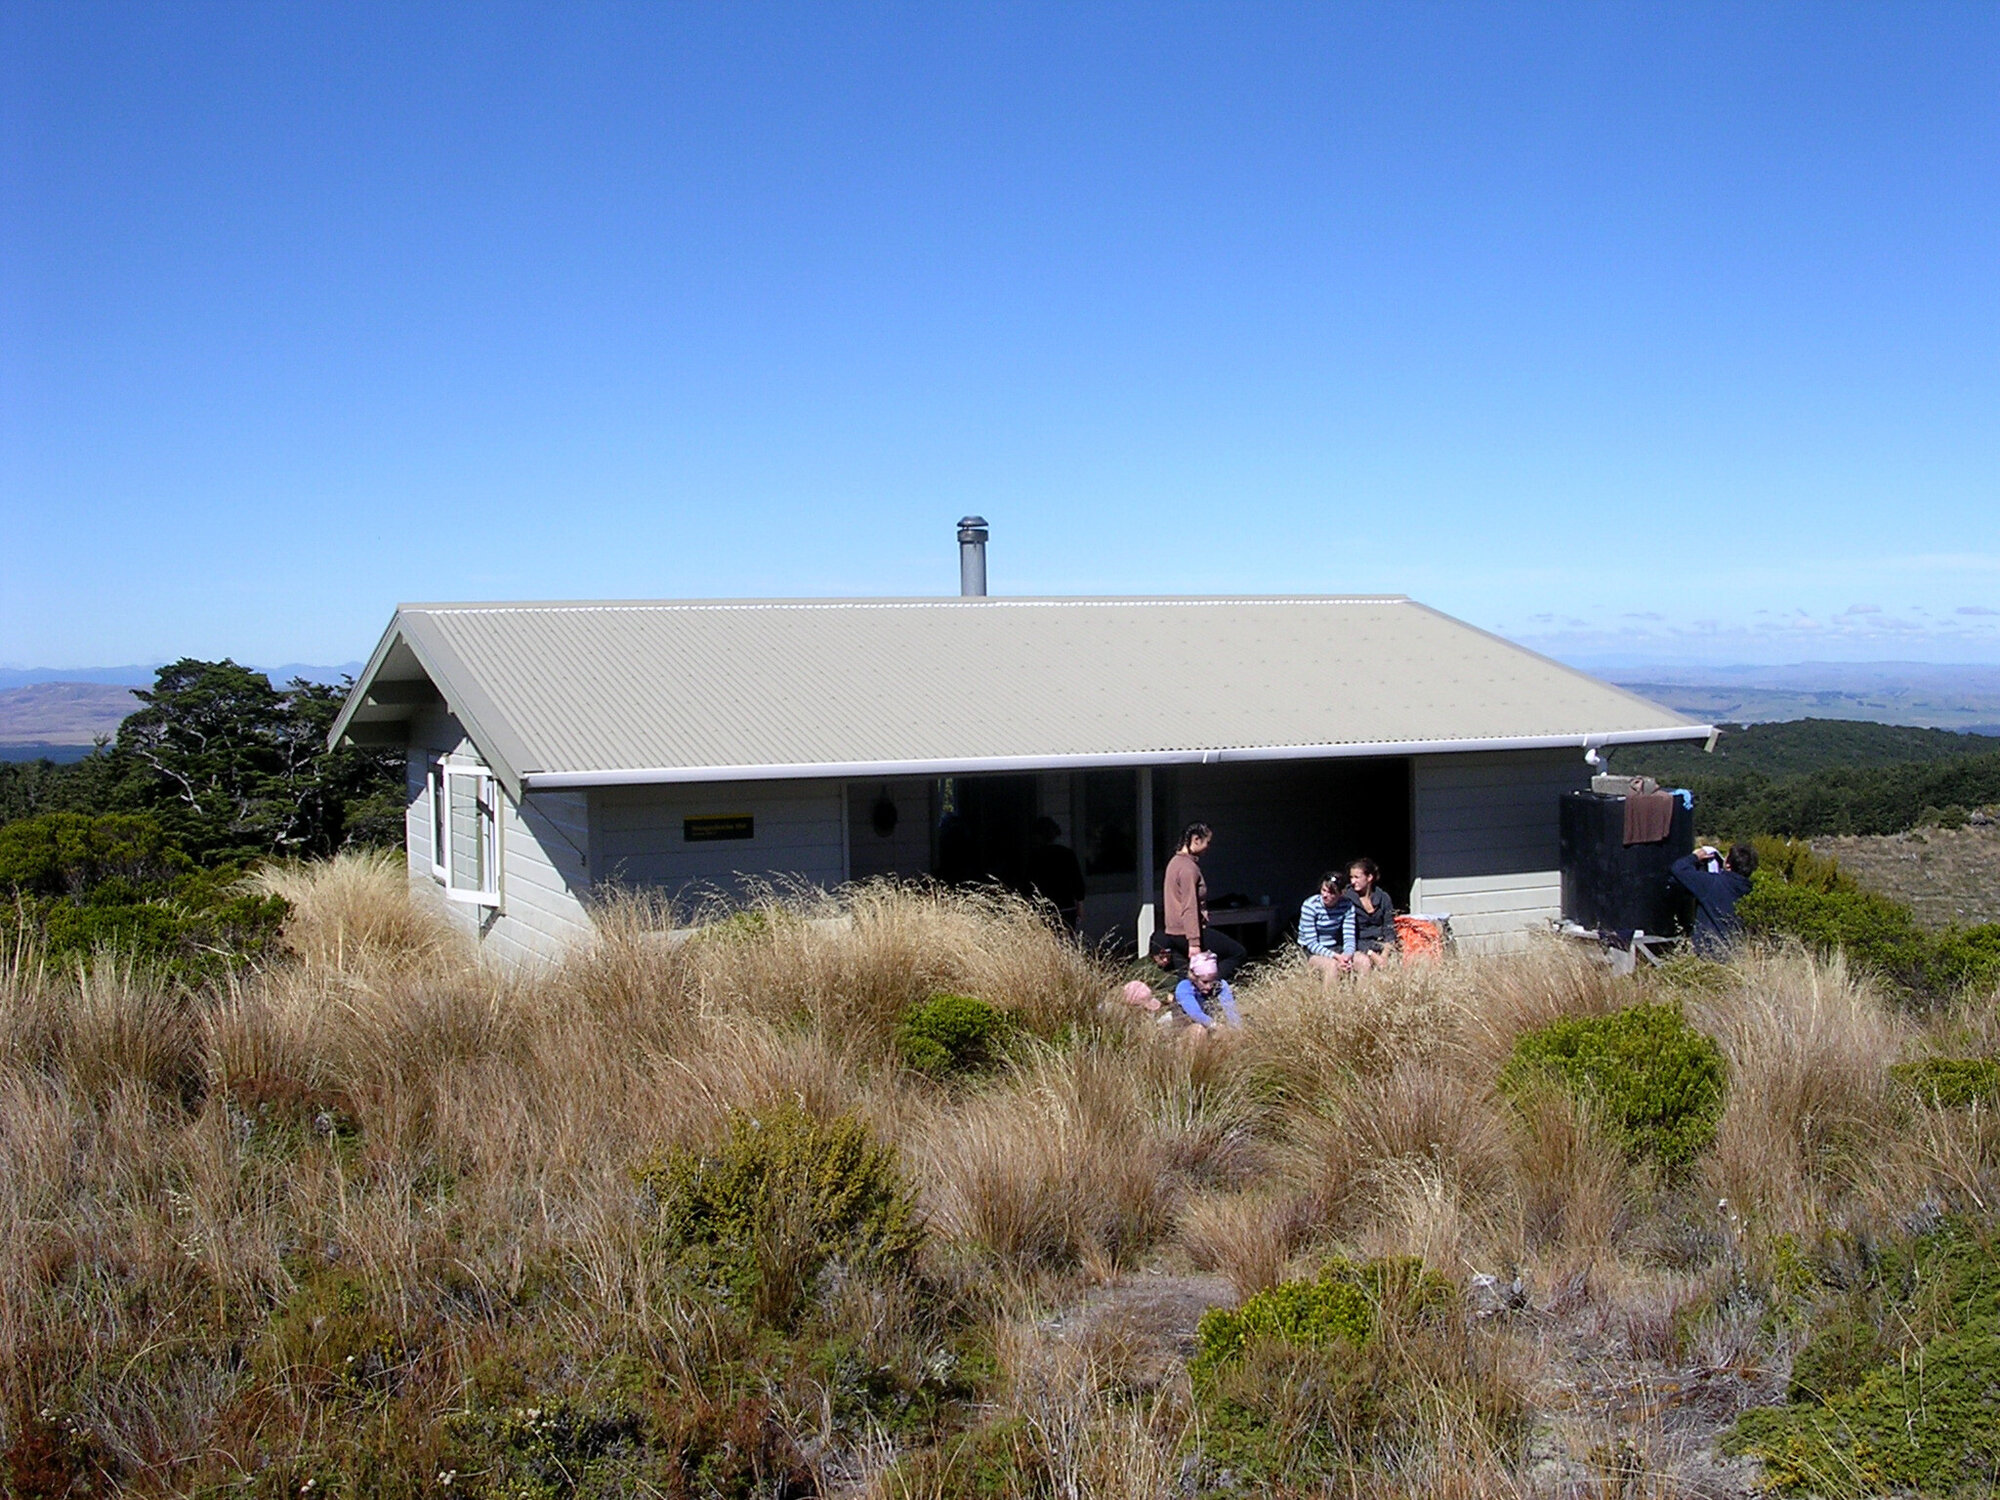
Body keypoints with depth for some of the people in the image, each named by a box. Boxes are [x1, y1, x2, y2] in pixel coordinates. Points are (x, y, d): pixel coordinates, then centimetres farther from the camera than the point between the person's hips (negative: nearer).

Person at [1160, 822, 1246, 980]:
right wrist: (1194, 942, -26)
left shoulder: (1175, 862, 15)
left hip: (1173, 935, 10)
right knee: (1238, 952, -4)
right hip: (1186, 932, -10)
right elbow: (1189, 908, -22)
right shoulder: (1189, 868, -16)